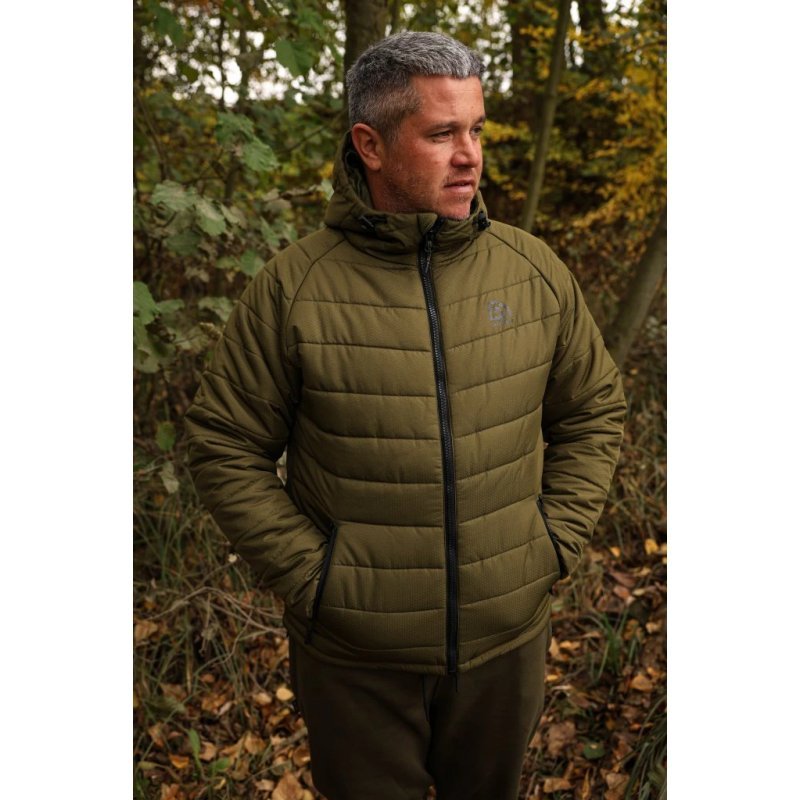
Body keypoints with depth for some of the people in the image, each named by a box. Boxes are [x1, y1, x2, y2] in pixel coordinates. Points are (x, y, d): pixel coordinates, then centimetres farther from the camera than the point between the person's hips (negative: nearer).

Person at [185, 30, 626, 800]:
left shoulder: (536, 270, -5)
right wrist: (307, 573, -12)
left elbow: (594, 411, 5)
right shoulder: (293, 285, -14)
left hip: (509, 634, 3)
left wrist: (556, 540, -2)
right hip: (354, 649, -2)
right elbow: (226, 448, -8)